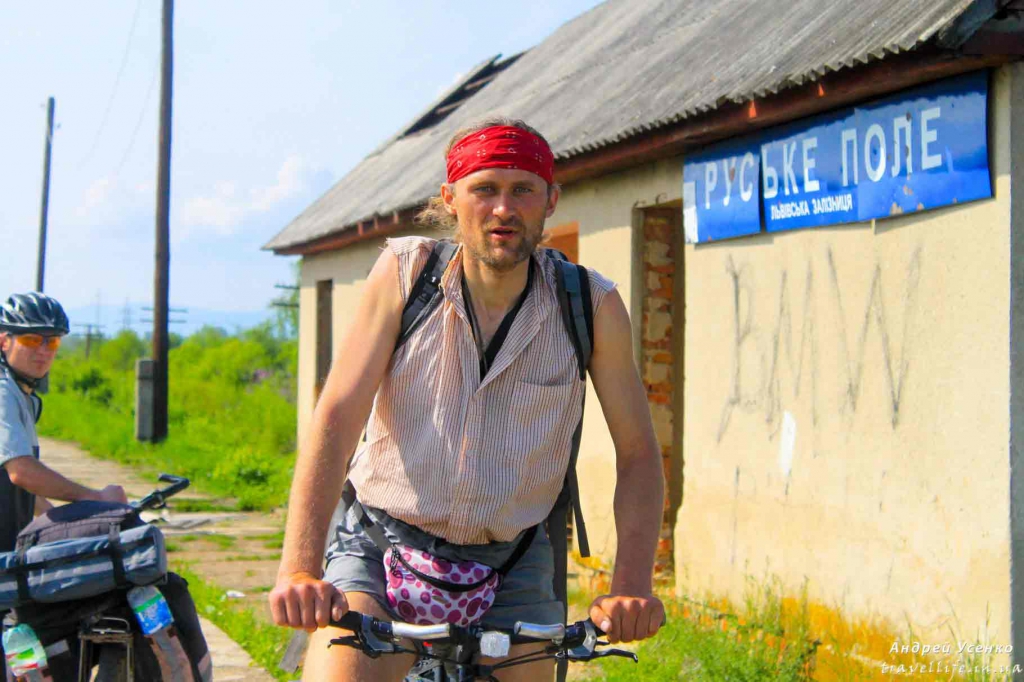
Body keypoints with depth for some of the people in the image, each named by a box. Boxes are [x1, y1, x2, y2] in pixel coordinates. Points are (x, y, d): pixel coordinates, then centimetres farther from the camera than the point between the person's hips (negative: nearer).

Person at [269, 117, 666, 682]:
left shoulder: (592, 306, -8)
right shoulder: (405, 272, -9)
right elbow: (336, 420, -14)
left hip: (511, 564, 2)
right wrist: (299, 569, -26)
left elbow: (638, 455, -4)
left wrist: (631, 587, -19)